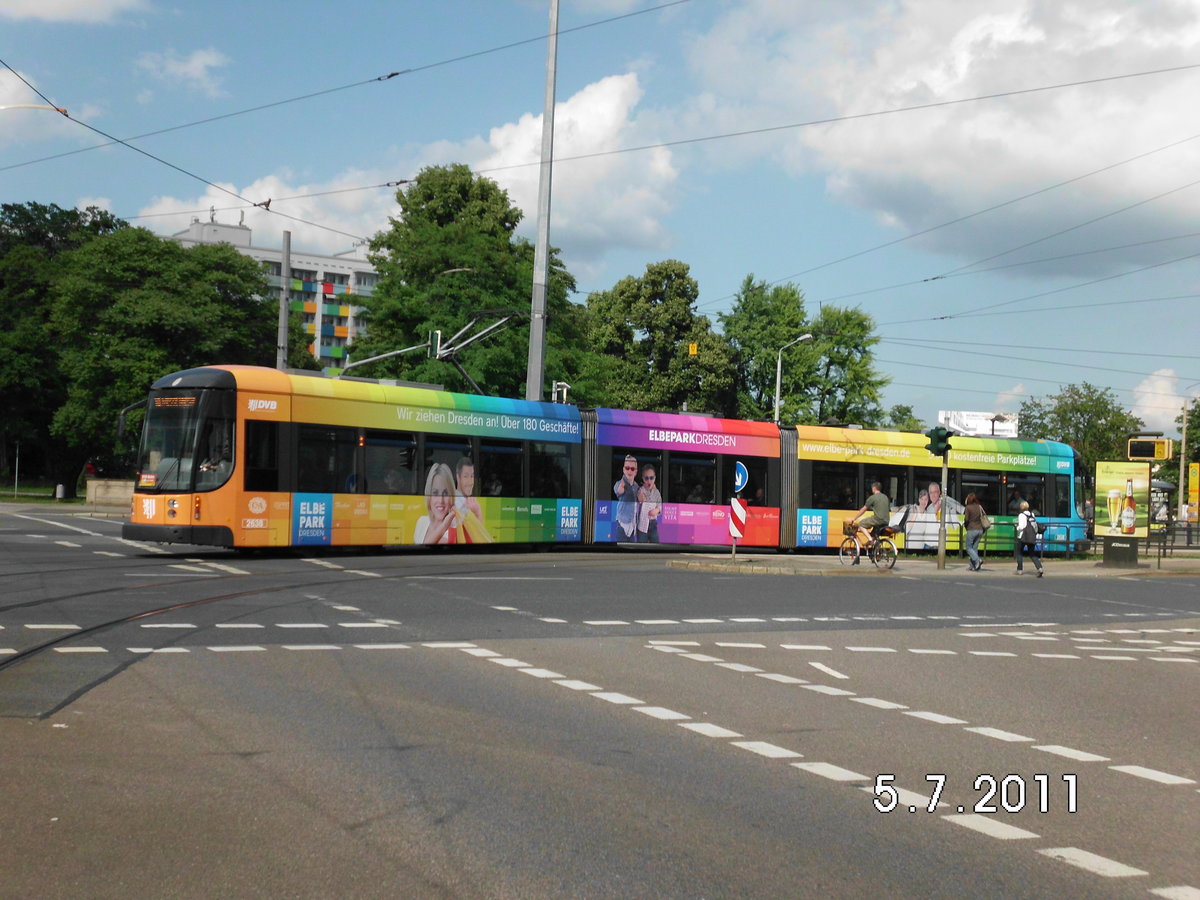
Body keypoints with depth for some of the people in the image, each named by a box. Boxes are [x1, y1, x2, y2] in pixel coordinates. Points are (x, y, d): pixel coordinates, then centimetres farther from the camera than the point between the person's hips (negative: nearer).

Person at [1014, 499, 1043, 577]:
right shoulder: (1032, 514, 12)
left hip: (1023, 537, -6)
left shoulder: (1021, 515, -9)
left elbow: (1021, 527, -17)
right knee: (1032, 554, 12)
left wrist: (1017, 527, 3)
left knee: (1019, 552, 13)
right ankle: (1039, 568, -9)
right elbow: (1036, 525, 12)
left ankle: (1019, 569, 11)